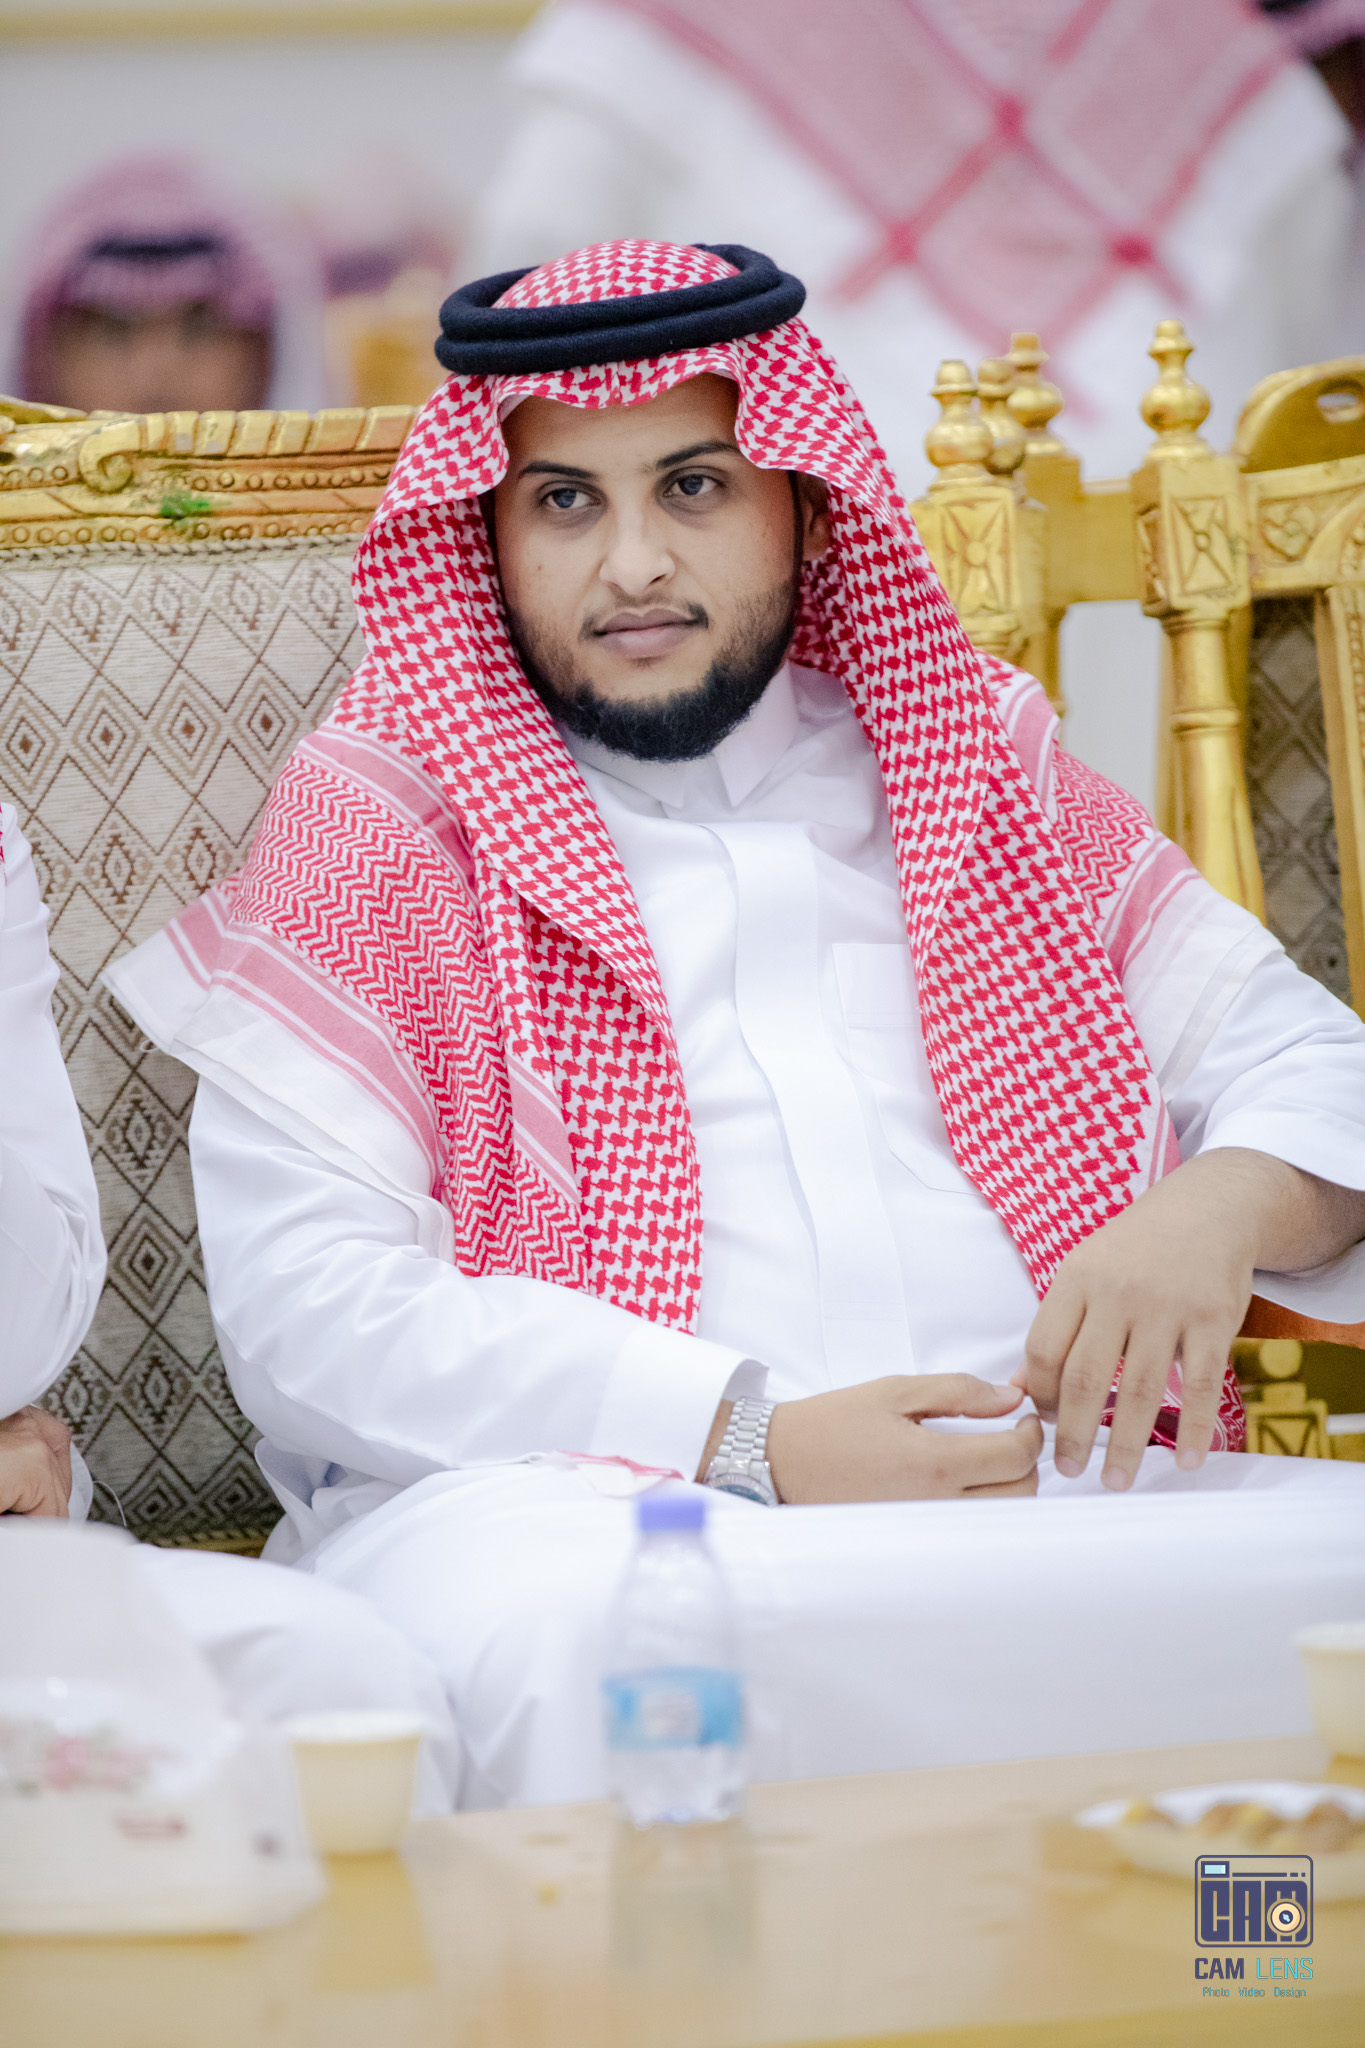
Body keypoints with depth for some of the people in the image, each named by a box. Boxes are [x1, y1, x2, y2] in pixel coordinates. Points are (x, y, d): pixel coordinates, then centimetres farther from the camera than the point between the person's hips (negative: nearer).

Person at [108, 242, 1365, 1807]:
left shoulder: (978, 761, 22)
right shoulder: (377, 813, 10)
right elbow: (305, 1300, -2)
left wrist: (1223, 1212, -4)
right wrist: (755, 1441, -13)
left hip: (1044, 1498, 4)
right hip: (558, 1507, -3)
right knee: (571, 1652, -39)